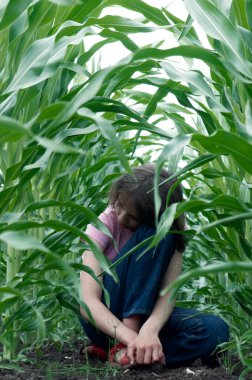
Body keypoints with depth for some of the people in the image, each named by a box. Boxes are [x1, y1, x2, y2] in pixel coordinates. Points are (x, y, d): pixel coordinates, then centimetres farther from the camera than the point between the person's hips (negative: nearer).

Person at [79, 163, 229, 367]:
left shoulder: (168, 230, -6)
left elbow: (169, 290, -21)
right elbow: (88, 302, -26)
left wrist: (149, 329, -43)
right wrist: (132, 337, -43)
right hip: (105, 319, -3)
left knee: (215, 330, -29)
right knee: (154, 236, -27)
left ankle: (118, 350, -23)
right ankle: (125, 345, -32)